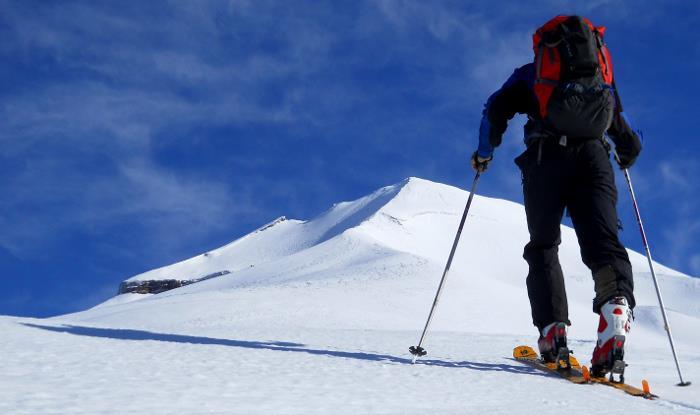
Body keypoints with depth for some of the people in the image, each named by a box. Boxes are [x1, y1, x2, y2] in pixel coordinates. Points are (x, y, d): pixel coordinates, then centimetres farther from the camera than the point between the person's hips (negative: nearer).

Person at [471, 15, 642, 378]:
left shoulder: (529, 73, 24)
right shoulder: (602, 70, 31)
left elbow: (497, 109, 10)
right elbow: (626, 135, 29)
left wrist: (484, 152, 22)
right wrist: (628, 150, 49)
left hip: (547, 155, -1)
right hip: (593, 156, 1)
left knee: (543, 245, 8)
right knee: (602, 239, -9)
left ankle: (553, 332, -8)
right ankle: (616, 304, -40)